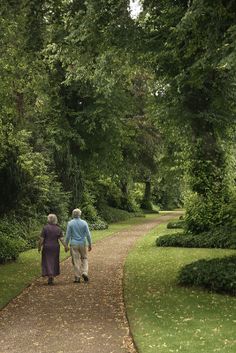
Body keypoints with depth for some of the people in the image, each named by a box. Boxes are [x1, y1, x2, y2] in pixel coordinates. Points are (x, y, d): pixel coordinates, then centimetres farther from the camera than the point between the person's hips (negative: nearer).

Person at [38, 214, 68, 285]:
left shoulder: (45, 228, -10)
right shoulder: (58, 229, 0)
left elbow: (41, 239, -10)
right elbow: (61, 239, -7)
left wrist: (39, 247, -1)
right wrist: (66, 246, -3)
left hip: (47, 247, -3)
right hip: (55, 247, 3)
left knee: (47, 262, 3)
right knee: (54, 262, 14)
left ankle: (50, 276, -11)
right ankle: (52, 277, 18)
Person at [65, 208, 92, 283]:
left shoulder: (70, 223, -5)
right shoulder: (84, 223, -2)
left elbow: (68, 235, -5)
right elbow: (88, 235, -2)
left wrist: (66, 245, 3)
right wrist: (90, 244, 7)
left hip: (74, 244, -1)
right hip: (83, 243, 1)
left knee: (76, 261, 4)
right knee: (84, 258, 17)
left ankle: (77, 278, 6)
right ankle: (85, 273, -2)